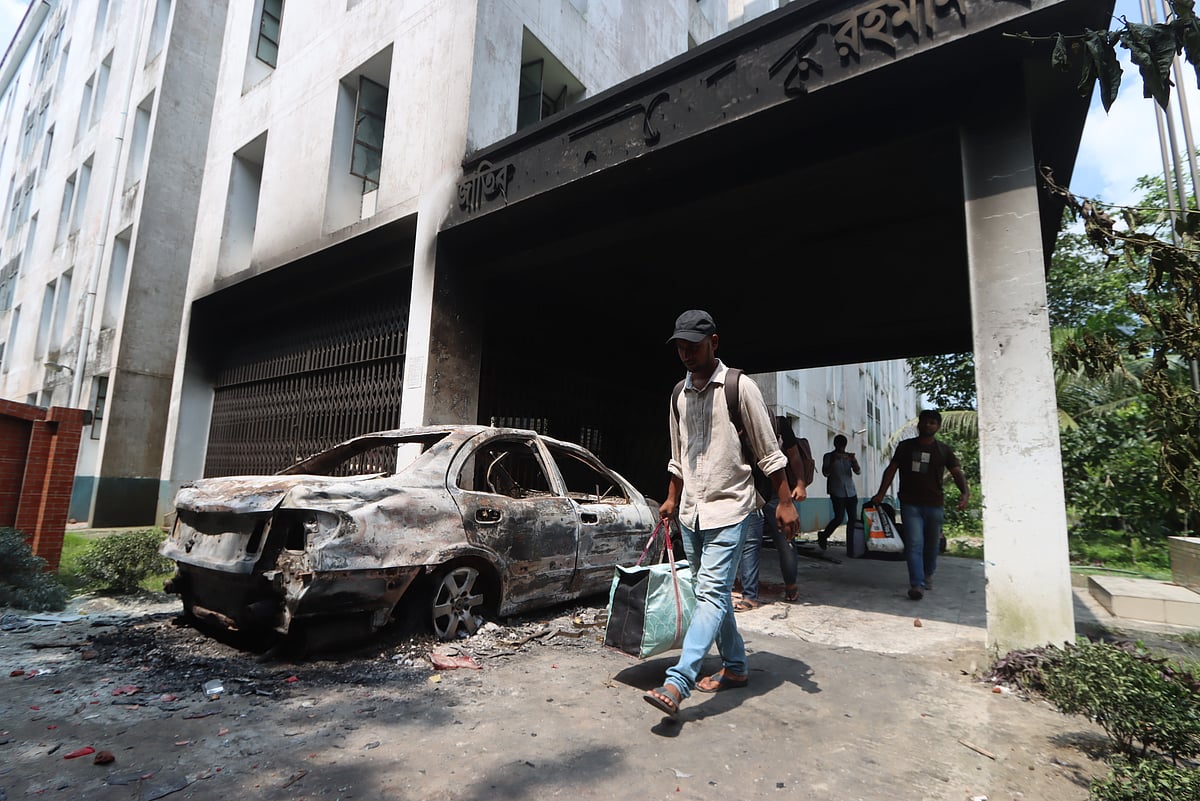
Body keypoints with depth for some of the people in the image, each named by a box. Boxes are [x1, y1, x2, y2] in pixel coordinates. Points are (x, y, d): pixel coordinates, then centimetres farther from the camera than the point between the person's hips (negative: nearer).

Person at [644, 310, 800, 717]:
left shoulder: (739, 388, -8)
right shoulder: (679, 395, 10)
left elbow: (769, 452, -6)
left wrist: (785, 502, -9)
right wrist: (672, 500, 17)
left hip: (729, 508, -7)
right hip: (690, 512, 7)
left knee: (712, 593, -12)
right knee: (711, 592, 13)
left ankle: (677, 683, -14)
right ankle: (735, 667, 28)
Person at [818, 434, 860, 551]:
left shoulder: (849, 456, 12)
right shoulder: (828, 456, 2)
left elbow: (858, 471, 2)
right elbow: (825, 473, -8)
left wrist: (854, 461, -19)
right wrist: (833, 461, -22)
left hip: (851, 492, 4)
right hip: (837, 492, -4)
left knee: (853, 518, 0)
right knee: (839, 518, -10)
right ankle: (823, 536, 11)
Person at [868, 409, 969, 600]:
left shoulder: (943, 450, 6)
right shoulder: (905, 446, 6)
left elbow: (957, 472, -3)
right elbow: (891, 470, 6)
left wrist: (965, 492, -23)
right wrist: (880, 494, -3)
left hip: (934, 505, 1)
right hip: (910, 504, -1)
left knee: (931, 544, 12)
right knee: (914, 543, -10)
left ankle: (928, 575, 36)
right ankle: (917, 584, -13)